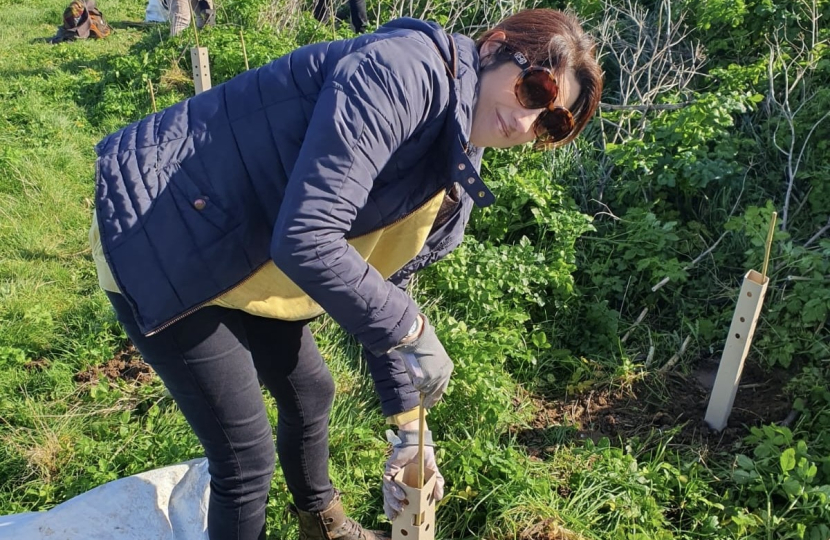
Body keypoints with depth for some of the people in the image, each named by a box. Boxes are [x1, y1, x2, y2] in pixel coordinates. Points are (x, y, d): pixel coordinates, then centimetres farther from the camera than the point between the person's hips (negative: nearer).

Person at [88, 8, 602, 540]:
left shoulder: (456, 181, 2)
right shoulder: (401, 72, -27)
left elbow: (381, 294, 9)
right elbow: (305, 240, -34)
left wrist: (408, 428, 9)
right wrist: (413, 329, -24)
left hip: (238, 262, 9)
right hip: (156, 239, -9)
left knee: (311, 394, 22)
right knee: (246, 455, -1)